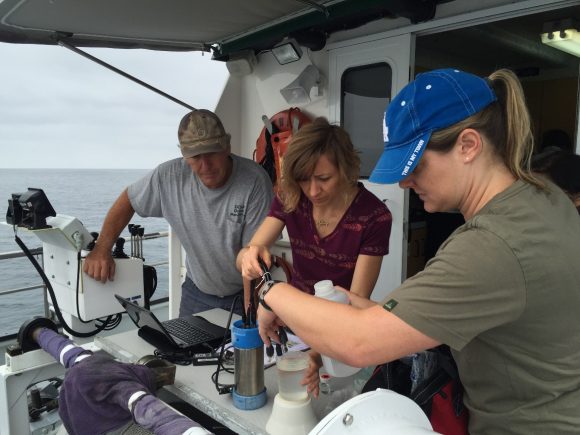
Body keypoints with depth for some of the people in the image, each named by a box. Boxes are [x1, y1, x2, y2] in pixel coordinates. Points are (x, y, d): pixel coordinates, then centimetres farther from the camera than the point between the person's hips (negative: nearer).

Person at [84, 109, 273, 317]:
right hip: (197, 291, 3)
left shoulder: (254, 181, -25)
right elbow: (128, 200, 2)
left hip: (243, 294, -3)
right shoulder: (170, 176, -15)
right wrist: (101, 249, -6)